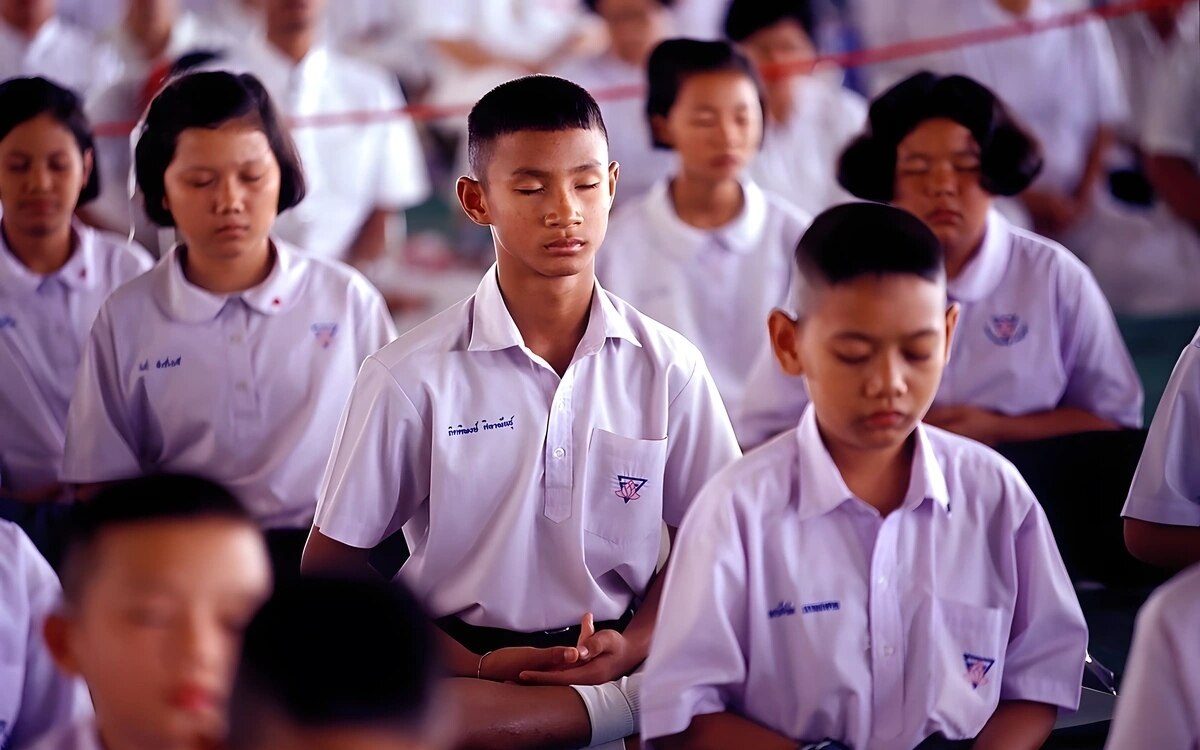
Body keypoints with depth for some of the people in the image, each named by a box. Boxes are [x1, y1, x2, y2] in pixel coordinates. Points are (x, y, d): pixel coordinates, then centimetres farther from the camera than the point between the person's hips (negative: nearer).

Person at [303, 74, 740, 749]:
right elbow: (333, 563, 0)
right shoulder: (412, 377, -4)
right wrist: (477, 667, -12)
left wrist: (632, 647, -10)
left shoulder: (668, 367, 3)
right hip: (466, 658, 1)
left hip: (614, 659, -1)